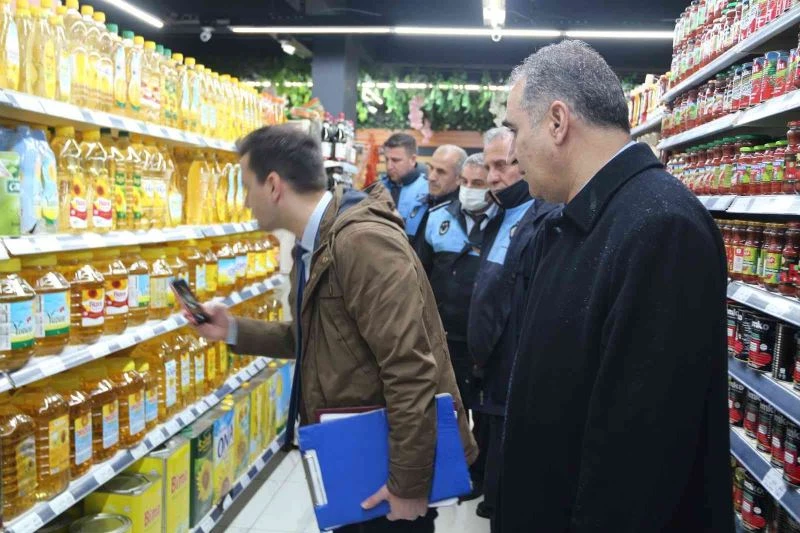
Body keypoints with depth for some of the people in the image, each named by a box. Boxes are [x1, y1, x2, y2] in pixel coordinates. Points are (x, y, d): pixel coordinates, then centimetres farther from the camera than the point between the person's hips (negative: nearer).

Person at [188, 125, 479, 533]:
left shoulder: (361, 241, -26)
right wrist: (234, 330, 8)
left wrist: (409, 483, -24)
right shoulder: (314, 247, 8)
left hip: (391, 461, -10)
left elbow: (410, 369, -29)